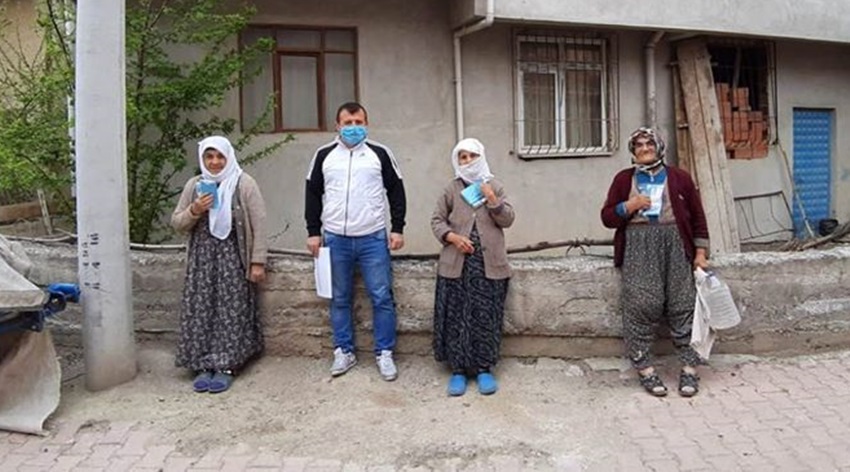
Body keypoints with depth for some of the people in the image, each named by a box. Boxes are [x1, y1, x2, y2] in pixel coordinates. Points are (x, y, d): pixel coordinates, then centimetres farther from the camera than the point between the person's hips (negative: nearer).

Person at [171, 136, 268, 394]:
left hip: (233, 256, -4)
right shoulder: (194, 185, 8)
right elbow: (176, 223, 11)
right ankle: (203, 366, 14)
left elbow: (258, 224, -7)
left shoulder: (244, 184, -5)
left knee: (231, 311, -1)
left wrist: (258, 261, -10)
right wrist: (194, 211, -10)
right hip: (202, 257, 4)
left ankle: (225, 366, 8)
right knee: (201, 311, 4)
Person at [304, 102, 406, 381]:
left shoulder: (380, 153, 3)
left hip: (373, 238, -1)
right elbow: (313, 194, 10)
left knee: (382, 297, 0)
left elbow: (396, 191, 6)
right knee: (339, 299, 9)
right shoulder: (324, 155, 6)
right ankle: (344, 352, 21)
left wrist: (398, 228, 0)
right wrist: (313, 232, 5)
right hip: (335, 239, 2)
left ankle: (385, 354, 11)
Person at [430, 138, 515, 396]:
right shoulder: (451, 189, 7)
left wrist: (493, 201, -13)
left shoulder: (494, 186, 8)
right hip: (456, 263, 0)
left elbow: (508, 220, 3)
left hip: (489, 263, 0)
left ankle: (484, 369, 14)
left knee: (486, 316, 2)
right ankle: (458, 370, 11)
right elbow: (437, 220, 7)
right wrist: (453, 237, -10)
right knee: (456, 317, 1)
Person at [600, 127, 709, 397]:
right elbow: (607, 217, 8)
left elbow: (697, 218, 11)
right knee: (641, 306, -7)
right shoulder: (624, 179, 11)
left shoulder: (679, 178, 11)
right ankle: (644, 369, 1)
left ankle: (689, 368, 6)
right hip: (638, 249, 0)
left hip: (674, 245, 1)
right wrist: (630, 206, -9)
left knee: (682, 306, -1)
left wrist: (700, 253, 3)